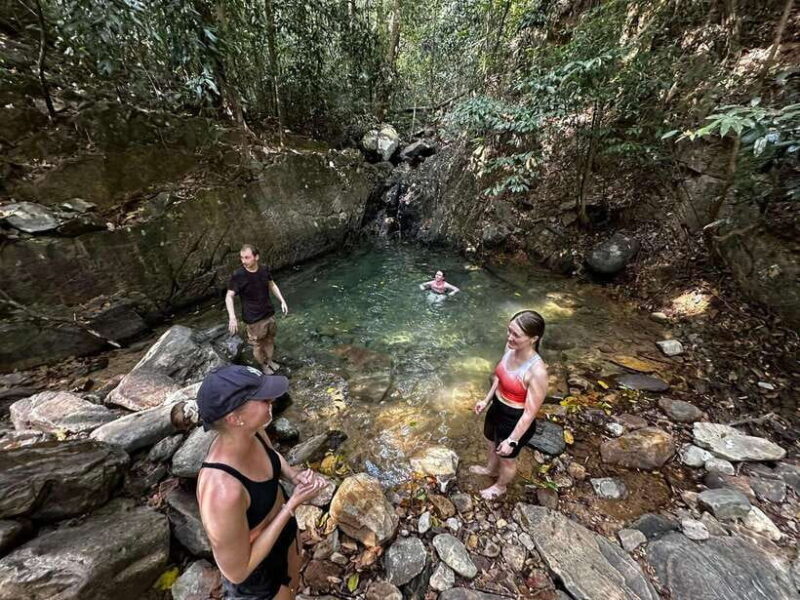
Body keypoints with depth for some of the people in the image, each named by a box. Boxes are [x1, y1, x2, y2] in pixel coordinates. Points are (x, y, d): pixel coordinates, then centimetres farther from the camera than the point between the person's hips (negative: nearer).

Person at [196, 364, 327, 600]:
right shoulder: (223, 491, -43)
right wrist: (293, 503, -29)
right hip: (256, 574, -6)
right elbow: (237, 571, -27)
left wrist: (294, 475, -16)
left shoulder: (251, 433, -22)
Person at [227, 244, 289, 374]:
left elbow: (272, 285, 10)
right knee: (258, 344, 13)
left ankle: (269, 360, 45)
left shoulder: (264, 270, -8)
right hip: (253, 318, -4)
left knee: (270, 339, 21)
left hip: (269, 313, 4)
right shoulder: (237, 275, -20)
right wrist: (232, 317, -25)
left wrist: (282, 301, 4)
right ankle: (263, 364, 39)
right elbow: (229, 296, -14)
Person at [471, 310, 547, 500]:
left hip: (515, 421, -6)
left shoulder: (537, 371, -35)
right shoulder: (510, 348, -14)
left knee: (507, 458, 25)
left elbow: (530, 412, -25)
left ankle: (500, 486, 56)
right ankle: (490, 468, 65)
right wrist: (486, 400, 11)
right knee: (491, 443, 34)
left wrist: (512, 440, -16)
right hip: (496, 408, 7)